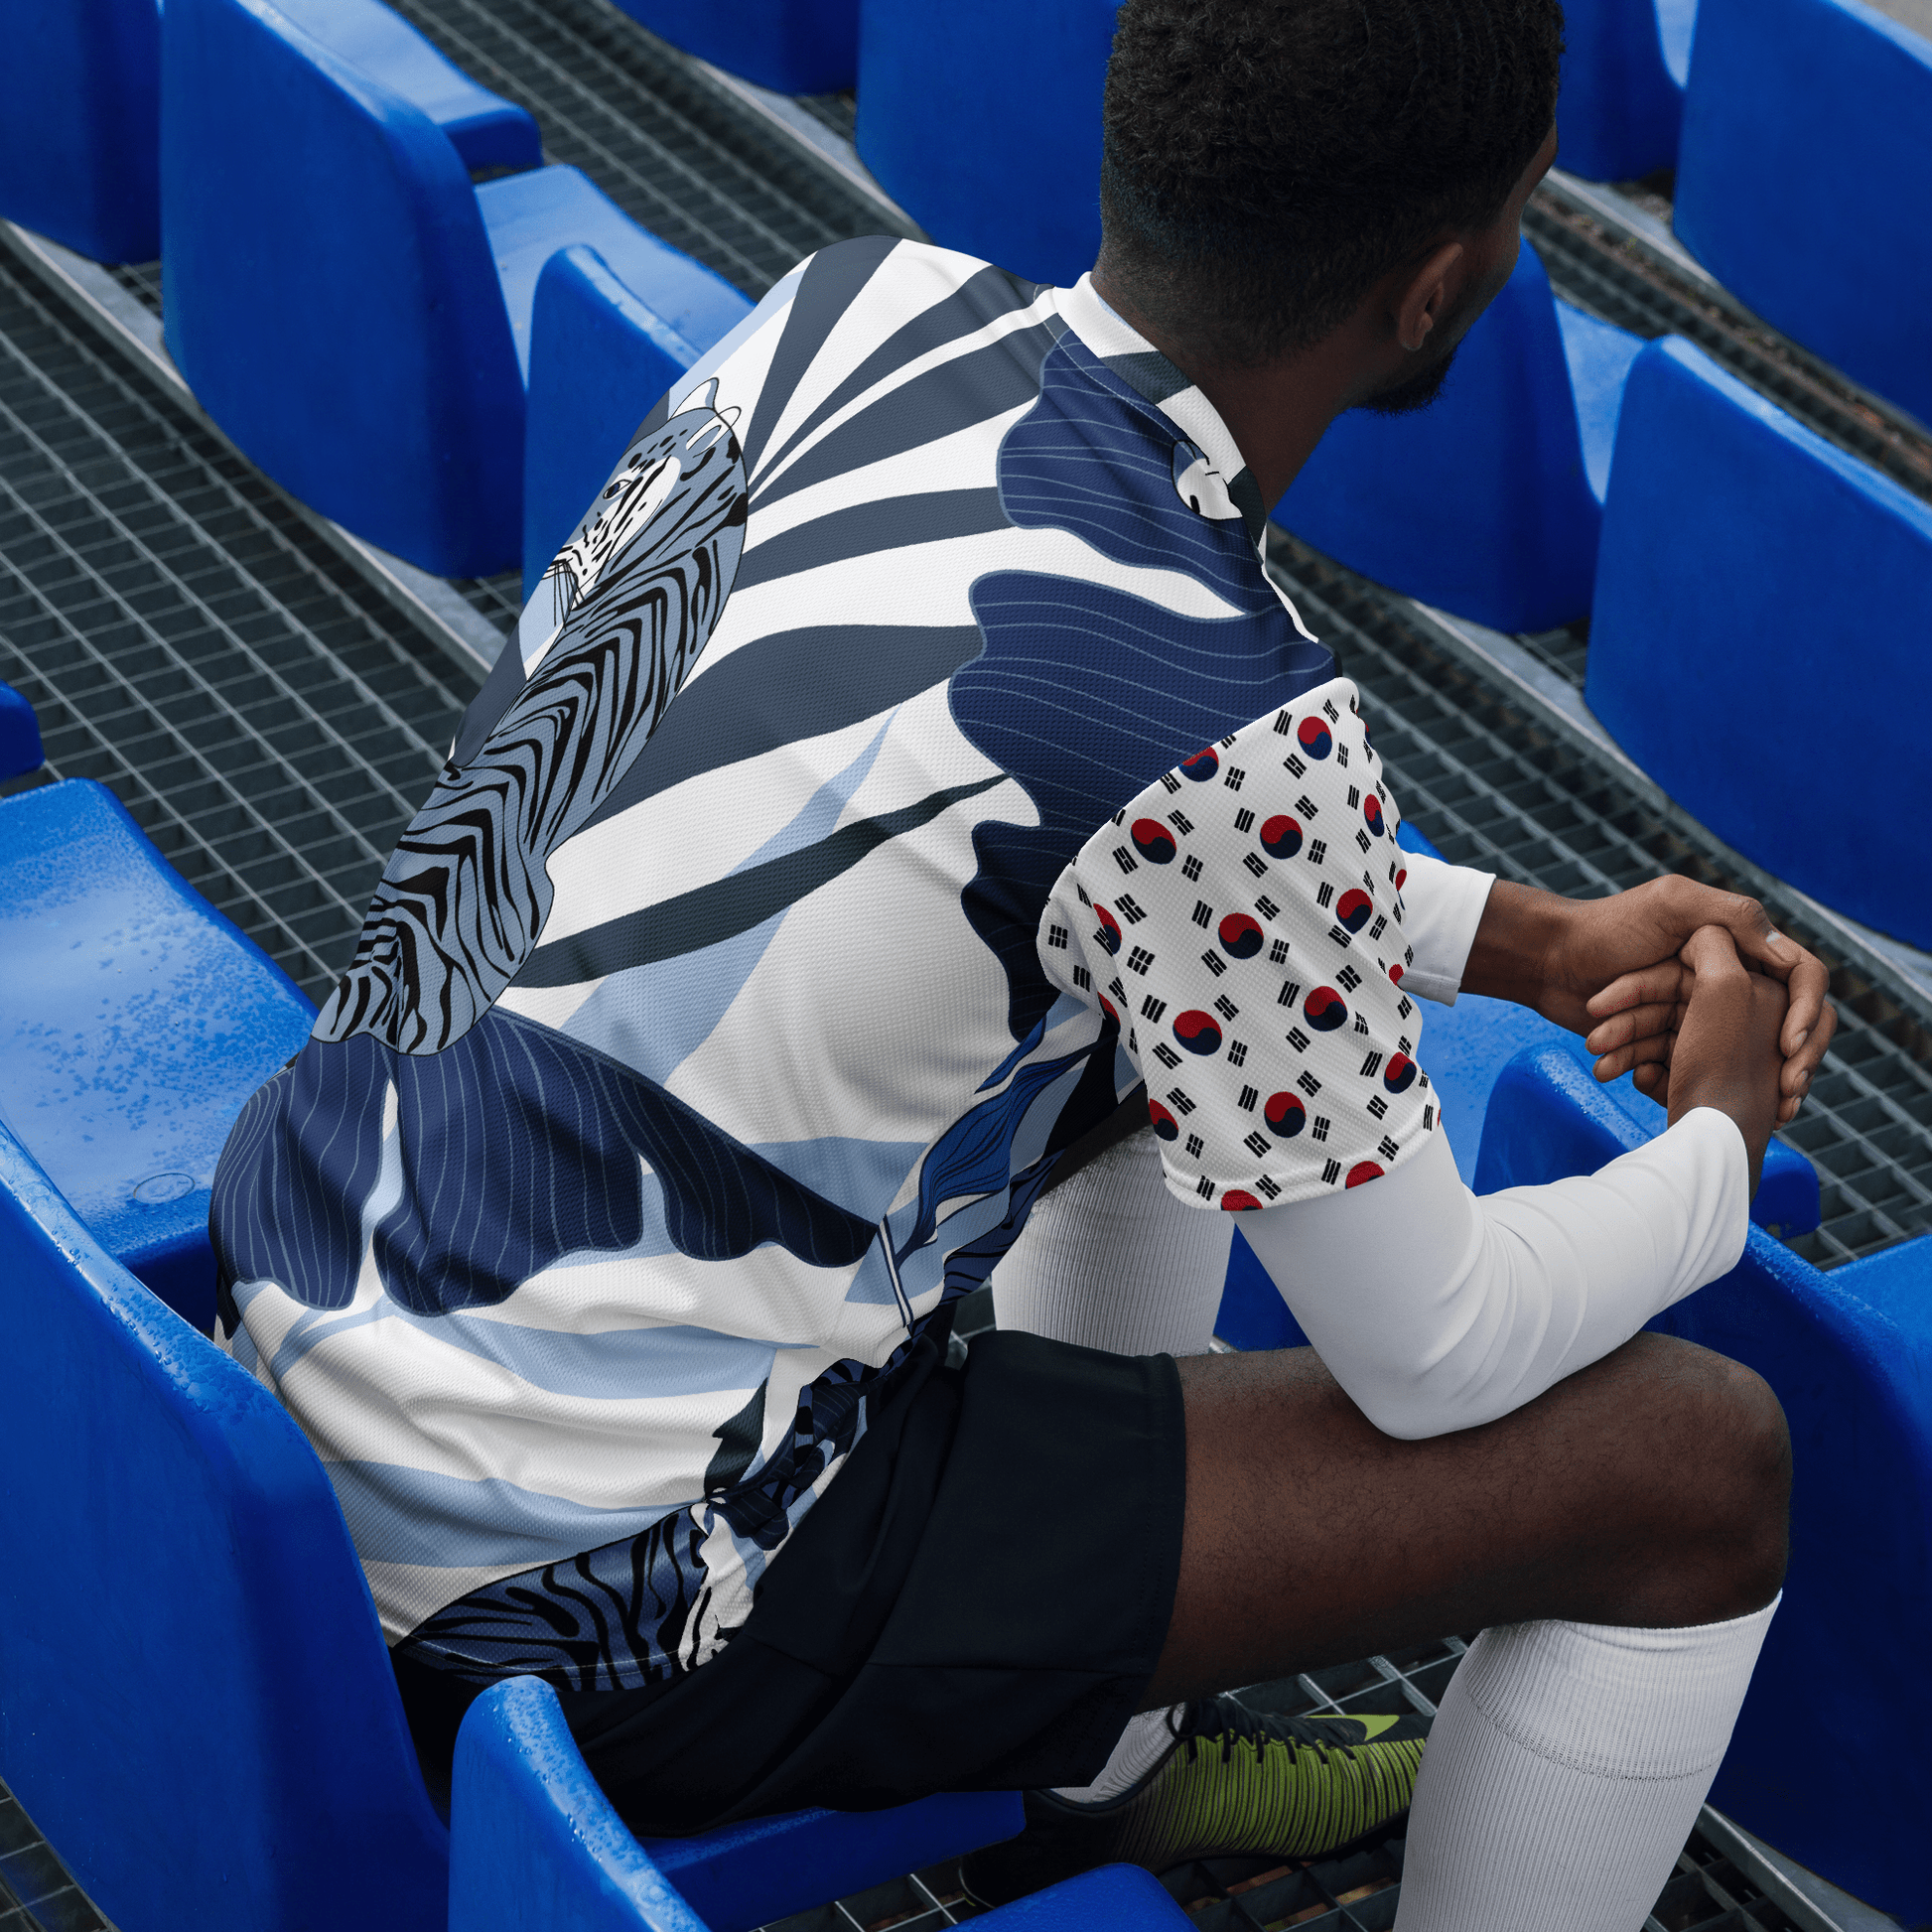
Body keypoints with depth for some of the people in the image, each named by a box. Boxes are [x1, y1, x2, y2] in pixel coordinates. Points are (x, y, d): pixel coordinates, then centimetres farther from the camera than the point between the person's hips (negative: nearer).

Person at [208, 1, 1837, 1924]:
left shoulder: (861, 303, -3)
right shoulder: (1213, 721, -26)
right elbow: (1439, 1355, -11)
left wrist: (1539, 944, 14)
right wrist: (1721, 1144, 9)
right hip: (595, 1606, -8)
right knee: (1700, 1459, -3)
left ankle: (1104, 1768, 41)